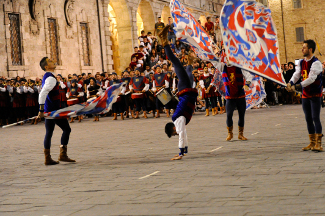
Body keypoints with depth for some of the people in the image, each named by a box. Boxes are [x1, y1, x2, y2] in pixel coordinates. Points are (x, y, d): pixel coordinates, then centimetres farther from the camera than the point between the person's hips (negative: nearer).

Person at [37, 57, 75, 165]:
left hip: (49, 110, 10)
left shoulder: (47, 77, 15)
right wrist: (41, 110, -28)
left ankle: (47, 158, 10)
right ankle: (63, 155, -4)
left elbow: (43, 93, 24)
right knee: (66, 129, -2)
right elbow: (42, 94, -27)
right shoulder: (51, 78, -16)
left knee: (49, 132, 9)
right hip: (54, 110, -10)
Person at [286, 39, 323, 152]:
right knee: (308, 119, 10)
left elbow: (311, 79, -23)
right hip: (305, 95, 7)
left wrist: (296, 86, -27)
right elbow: (297, 74, 4)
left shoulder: (316, 63, -16)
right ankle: (312, 143, 18)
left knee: (315, 118, -10)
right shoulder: (301, 62, 9)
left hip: (315, 95, -7)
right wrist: (290, 83, -17)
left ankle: (318, 144, -7)